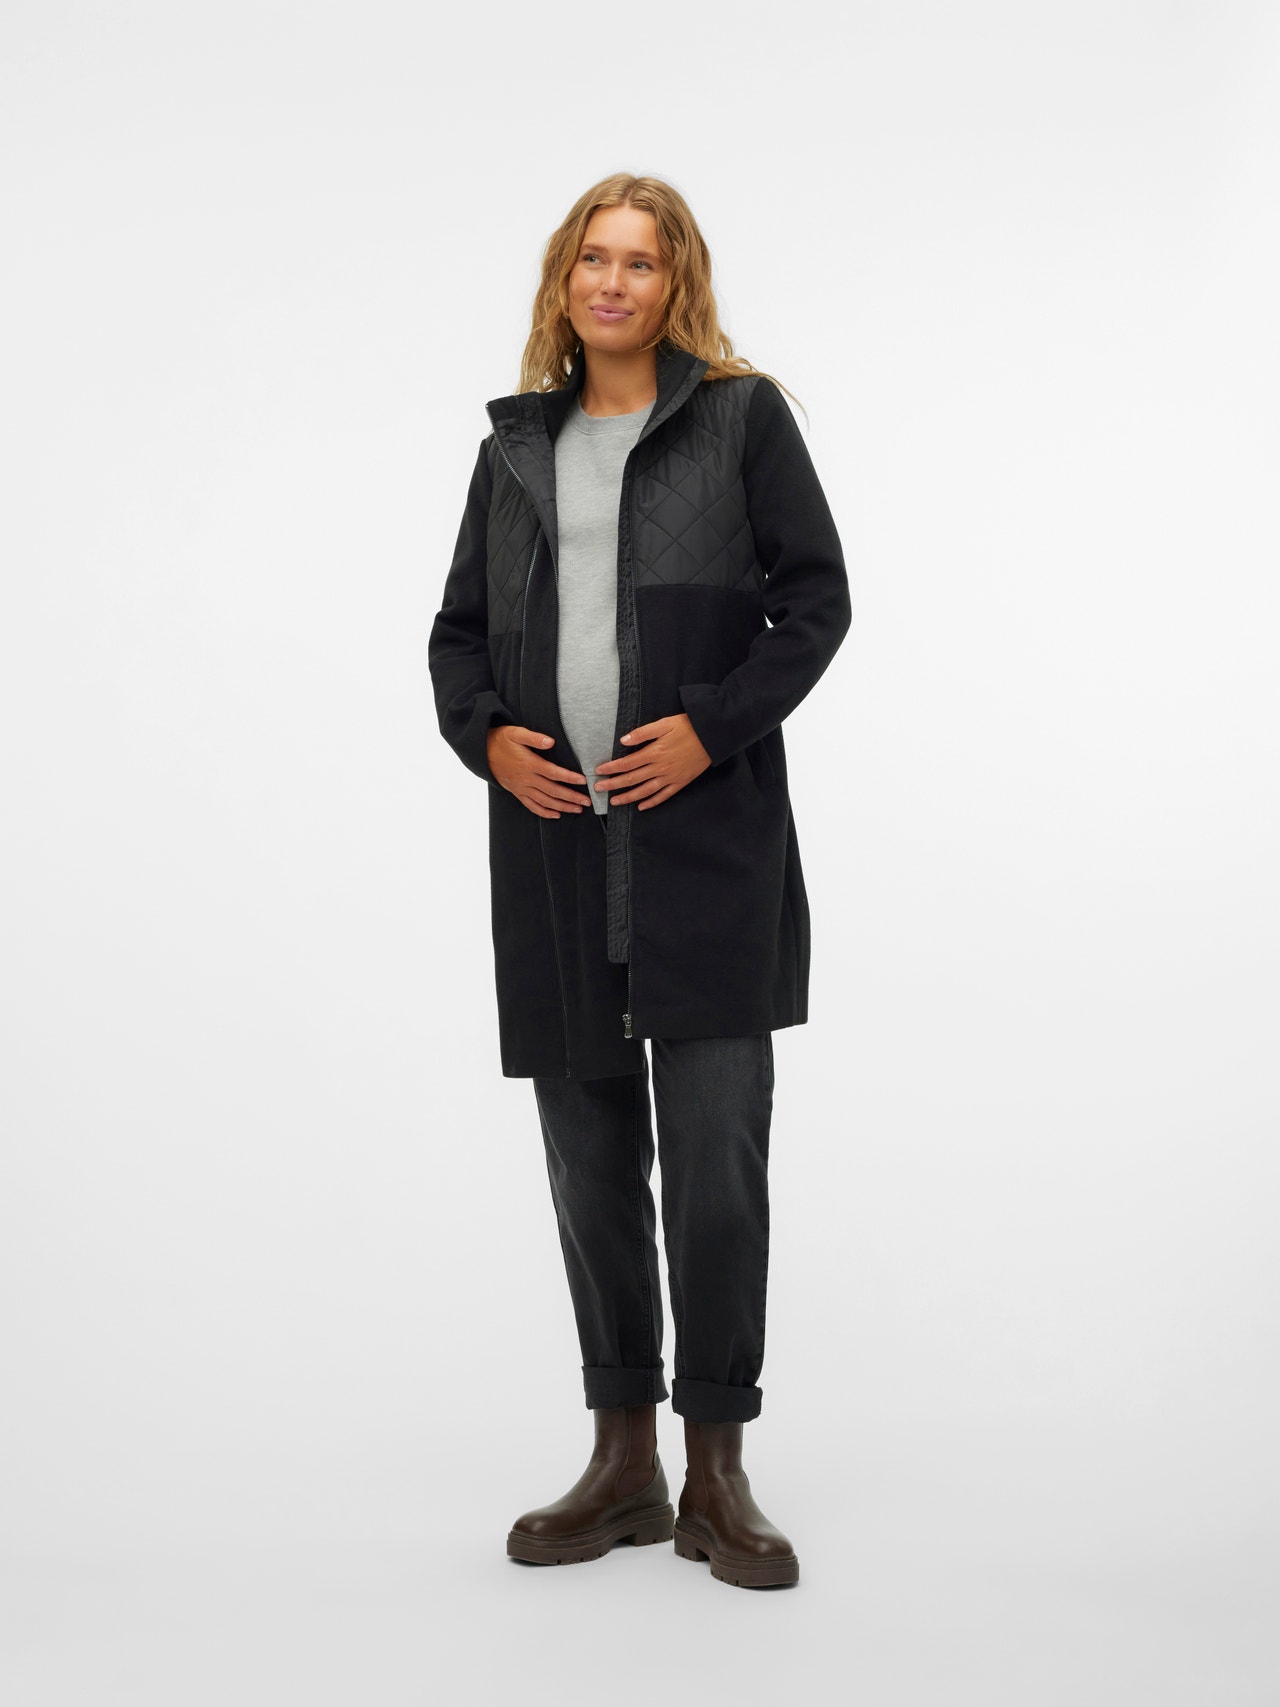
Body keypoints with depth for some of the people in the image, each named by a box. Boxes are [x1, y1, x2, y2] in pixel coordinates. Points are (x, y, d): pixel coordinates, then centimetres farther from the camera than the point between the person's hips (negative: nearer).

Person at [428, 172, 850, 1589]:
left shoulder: (742, 415, 6)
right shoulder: (517, 445, 16)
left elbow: (816, 597, 1)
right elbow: (458, 631, 17)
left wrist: (712, 727, -12)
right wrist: (487, 735, -3)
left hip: (708, 833, -4)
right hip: (554, 843, 4)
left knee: (713, 1157, -4)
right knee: (589, 1163, 9)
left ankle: (716, 1473, 10)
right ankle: (623, 1464, 21)